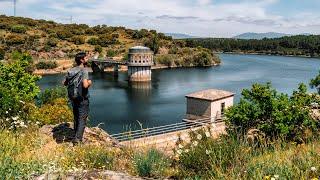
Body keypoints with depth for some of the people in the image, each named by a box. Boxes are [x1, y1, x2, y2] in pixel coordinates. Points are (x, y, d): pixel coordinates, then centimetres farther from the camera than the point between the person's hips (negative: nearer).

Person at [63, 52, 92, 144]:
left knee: (76, 117, 19)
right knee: (82, 119, 0)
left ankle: (77, 136, 29)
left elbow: (65, 83, 10)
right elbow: (85, 85, -28)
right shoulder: (84, 71, -17)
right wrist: (89, 83, -8)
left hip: (73, 98, 7)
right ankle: (77, 138, -3)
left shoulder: (71, 70, 5)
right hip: (82, 99, -7)